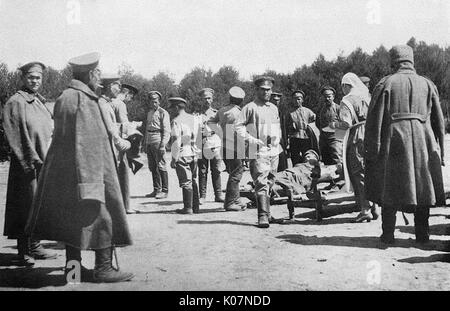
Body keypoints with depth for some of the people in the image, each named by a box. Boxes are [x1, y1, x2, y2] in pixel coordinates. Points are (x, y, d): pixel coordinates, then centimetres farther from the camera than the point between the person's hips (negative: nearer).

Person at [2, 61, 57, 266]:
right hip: (26, 165, -8)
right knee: (26, 207, -3)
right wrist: (33, 160, -19)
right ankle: (23, 252, 5)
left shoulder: (40, 102, 16)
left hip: (43, 163, 8)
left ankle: (34, 247, 21)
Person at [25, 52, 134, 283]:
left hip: (66, 173, 10)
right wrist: (89, 181, -24)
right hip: (88, 169, -10)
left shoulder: (68, 97, 14)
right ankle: (103, 269, 5)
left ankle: (73, 266, 20)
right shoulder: (79, 100, -17)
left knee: (74, 219, 13)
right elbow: (82, 143, -22)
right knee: (104, 216, -2)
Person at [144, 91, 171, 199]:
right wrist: (145, 144, 18)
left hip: (158, 142, -7)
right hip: (149, 142, 7)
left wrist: (163, 145, -18)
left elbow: (167, 131, -9)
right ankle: (156, 190, 15)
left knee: (161, 167, -6)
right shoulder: (149, 113, 20)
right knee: (152, 167, 8)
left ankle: (164, 191, -2)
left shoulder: (163, 113, -2)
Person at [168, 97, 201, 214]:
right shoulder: (195, 119, 10)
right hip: (194, 154, 7)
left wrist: (173, 159, -11)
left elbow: (176, 142, -16)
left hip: (182, 155, -7)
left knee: (186, 182, -2)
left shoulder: (176, 121, -11)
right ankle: (196, 206, 18)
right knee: (193, 180, 14)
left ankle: (188, 208, 2)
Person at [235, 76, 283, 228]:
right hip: (258, 152, -7)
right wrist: (252, 139, -14)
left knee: (270, 183, 12)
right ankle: (262, 216, -15)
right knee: (261, 184, -14)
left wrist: (277, 138, 9)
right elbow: (238, 126, -6)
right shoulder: (250, 107, -4)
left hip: (274, 150, 7)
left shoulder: (274, 108, 16)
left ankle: (267, 213, 22)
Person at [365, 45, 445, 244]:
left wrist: (373, 149, -2)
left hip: (394, 140, -2)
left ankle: (388, 234, 5)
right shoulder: (427, 84, 10)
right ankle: (422, 234, 15)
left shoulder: (386, 84, 1)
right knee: (422, 187, 11)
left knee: (390, 188, 5)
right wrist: (440, 150, 17)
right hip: (423, 142, 3)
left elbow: (375, 118, -4)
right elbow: (439, 120, 12)